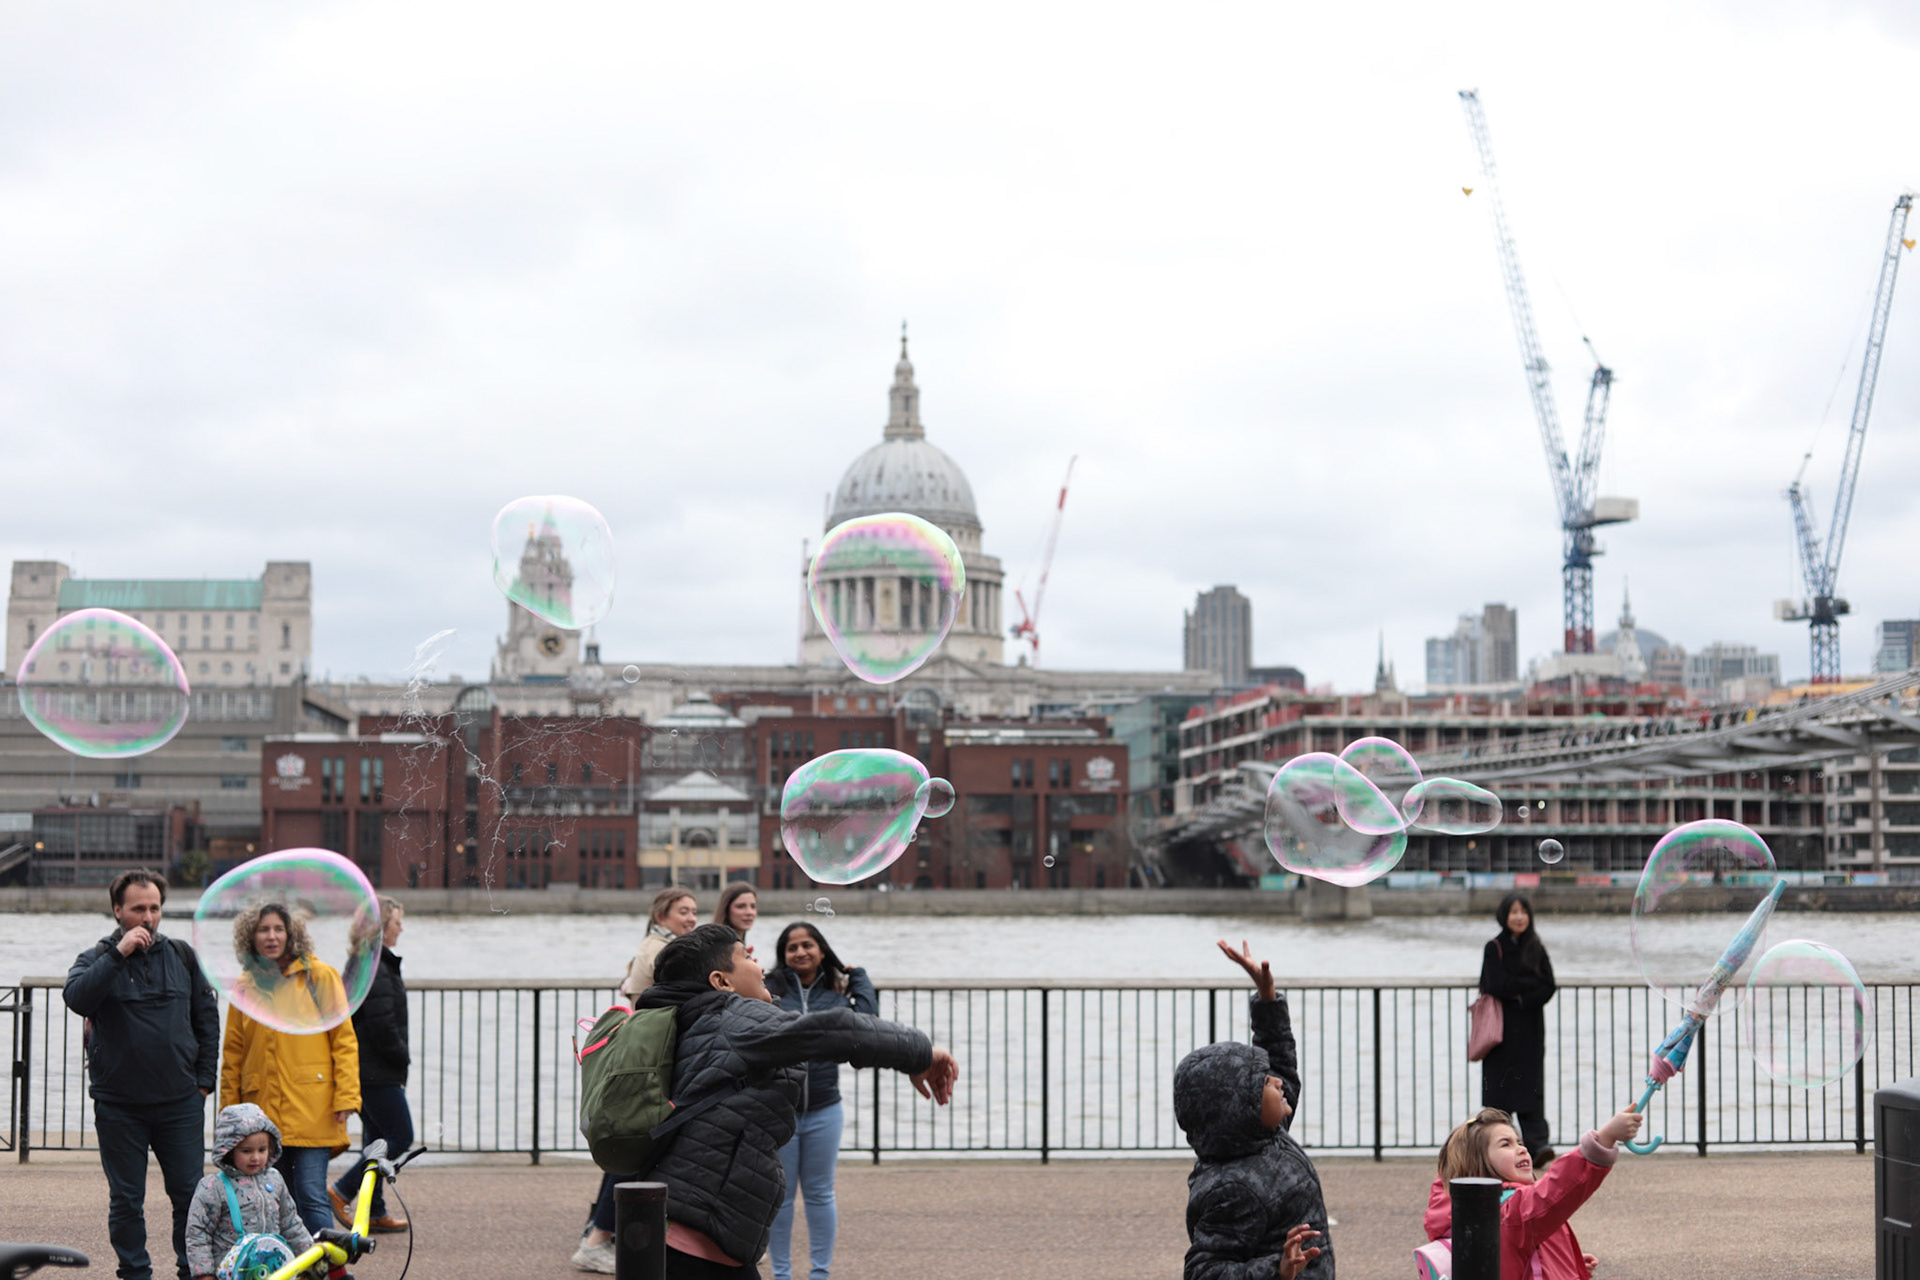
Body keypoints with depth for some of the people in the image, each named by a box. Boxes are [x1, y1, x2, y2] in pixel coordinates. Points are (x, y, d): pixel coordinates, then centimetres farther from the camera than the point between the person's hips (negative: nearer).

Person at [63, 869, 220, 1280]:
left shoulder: (182, 956, 8)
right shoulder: (97, 958, 1)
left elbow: (207, 1019, 12)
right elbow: (77, 998, -20)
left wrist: (204, 1080, 7)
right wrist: (119, 954, -23)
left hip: (180, 1100, 1)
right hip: (119, 1104, -1)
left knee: (189, 1193, 3)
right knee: (126, 1200, 5)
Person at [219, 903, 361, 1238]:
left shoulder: (320, 976, 2)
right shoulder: (245, 985, 12)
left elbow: (344, 1040, 1)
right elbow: (232, 1054, 16)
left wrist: (346, 1096, -8)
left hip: (311, 1110, -4)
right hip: (262, 1111, 4)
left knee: (311, 1195, -11)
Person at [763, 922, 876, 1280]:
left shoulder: (838, 992, 6)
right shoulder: (768, 990, -2)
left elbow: (866, 1019, -10)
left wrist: (859, 977, 1)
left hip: (823, 1112, 2)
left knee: (819, 1194, 12)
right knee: (779, 1195, 6)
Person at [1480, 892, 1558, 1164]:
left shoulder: (1537, 948, 8)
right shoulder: (1495, 948, 1)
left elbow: (1549, 988, -1)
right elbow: (1496, 985, -12)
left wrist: (1521, 998, -13)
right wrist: (1532, 983, -8)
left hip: (1530, 1029, 2)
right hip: (1502, 1028, -2)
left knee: (1531, 1086, -7)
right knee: (1500, 1085, -2)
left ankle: (1536, 1143, -15)